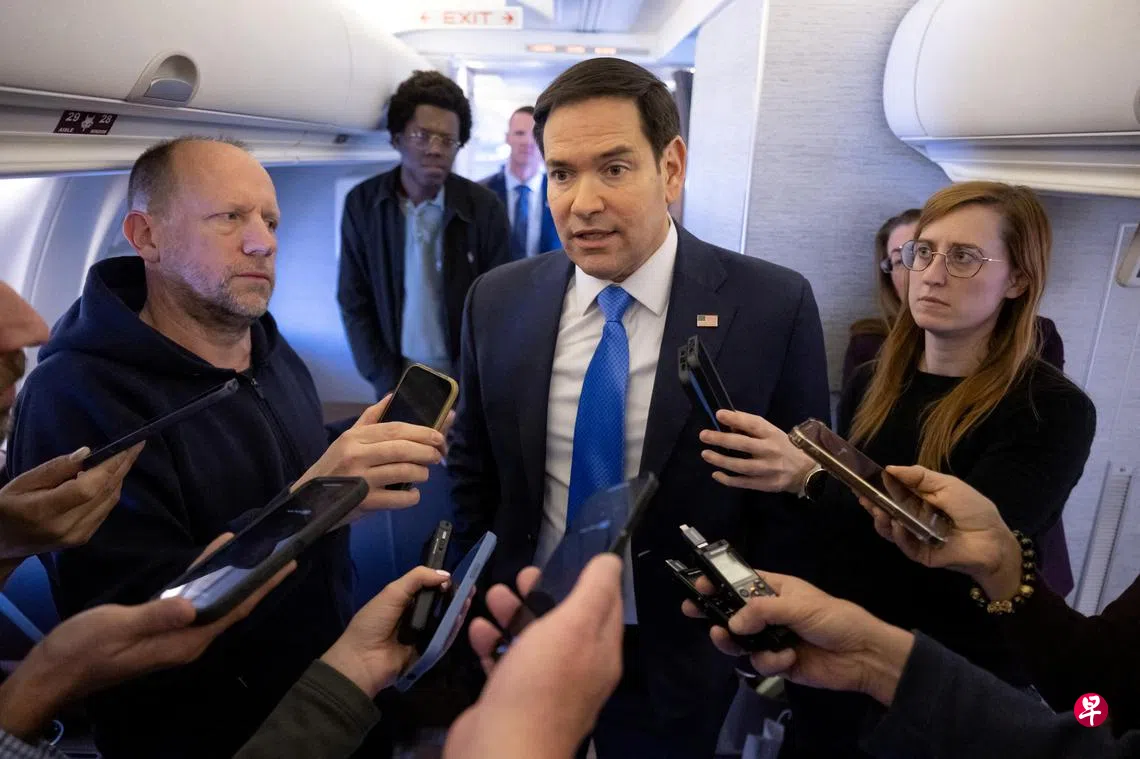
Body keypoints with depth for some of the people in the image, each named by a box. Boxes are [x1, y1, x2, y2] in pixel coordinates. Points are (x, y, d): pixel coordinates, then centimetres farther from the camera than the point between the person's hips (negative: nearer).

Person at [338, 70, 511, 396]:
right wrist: (389, 385, -9)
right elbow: (354, 305, -2)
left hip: (465, 381, -1)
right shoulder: (361, 204, -5)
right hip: (396, 378, 1)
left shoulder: (485, 208, -9)